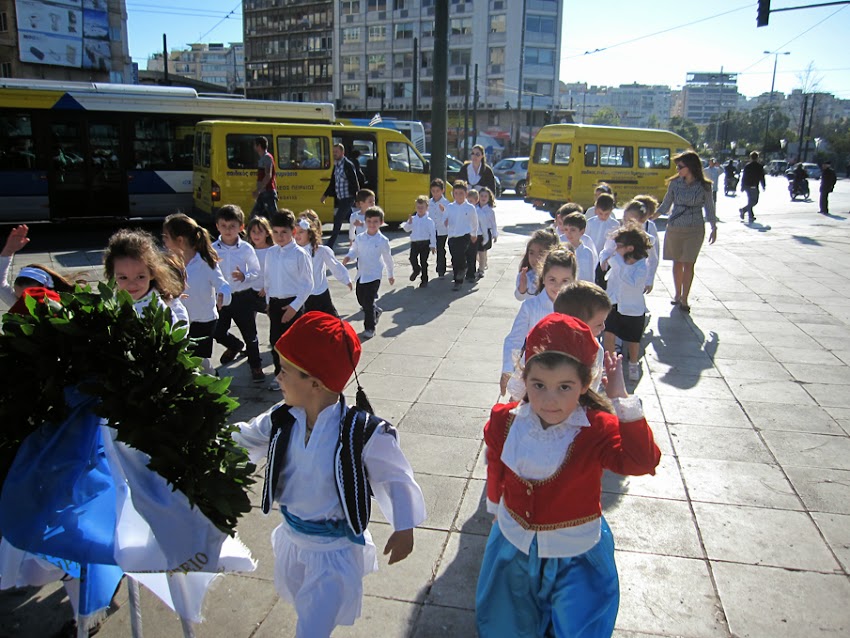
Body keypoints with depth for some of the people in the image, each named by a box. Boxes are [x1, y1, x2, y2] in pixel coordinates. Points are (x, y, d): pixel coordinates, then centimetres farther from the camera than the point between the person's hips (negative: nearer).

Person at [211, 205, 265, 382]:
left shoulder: (246, 248, -8)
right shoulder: (212, 249, -5)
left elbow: (257, 272, -3)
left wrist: (244, 276, -22)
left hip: (243, 297, -2)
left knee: (250, 333, 6)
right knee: (218, 332, 13)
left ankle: (255, 365, 24)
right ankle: (235, 346, 46)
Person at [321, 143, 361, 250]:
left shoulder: (348, 165, -13)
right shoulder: (336, 165, 12)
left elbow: (354, 182, -16)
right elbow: (333, 182, 20)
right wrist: (325, 195, 19)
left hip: (347, 198, -8)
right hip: (340, 199, 8)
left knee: (338, 221, -7)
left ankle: (330, 245, -4)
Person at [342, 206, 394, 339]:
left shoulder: (383, 241, -9)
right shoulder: (360, 238, 0)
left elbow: (387, 258, 3)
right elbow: (354, 251, 8)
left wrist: (390, 275, 12)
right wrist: (348, 257, -16)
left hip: (374, 275, -5)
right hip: (361, 274, 5)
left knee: (368, 302, -7)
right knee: (361, 300, 17)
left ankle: (370, 327, 7)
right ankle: (376, 311, 45)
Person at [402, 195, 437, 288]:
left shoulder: (429, 221, -4)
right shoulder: (413, 219, 7)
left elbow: (432, 233, -4)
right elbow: (406, 229, 5)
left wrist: (433, 245, -8)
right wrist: (409, 222, -13)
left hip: (425, 243, -3)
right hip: (414, 243, 3)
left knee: (423, 261, 1)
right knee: (412, 258, -7)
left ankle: (424, 280, 14)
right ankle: (416, 270, 28)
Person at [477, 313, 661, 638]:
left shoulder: (597, 429, -24)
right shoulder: (505, 421, -14)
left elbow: (642, 461, -41)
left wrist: (621, 400, -43)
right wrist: (496, 507, 18)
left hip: (576, 554, -3)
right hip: (514, 544, 4)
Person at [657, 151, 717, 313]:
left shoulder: (704, 186, -5)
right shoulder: (675, 183, 0)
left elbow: (709, 208, 4)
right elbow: (666, 204, 10)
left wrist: (714, 228, 4)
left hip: (694, 229, -2)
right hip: (674, 228, 2)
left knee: (688, 264, -3)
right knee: (677, 262, 10)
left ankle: (684, 299, 3)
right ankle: (677, 294, 25)